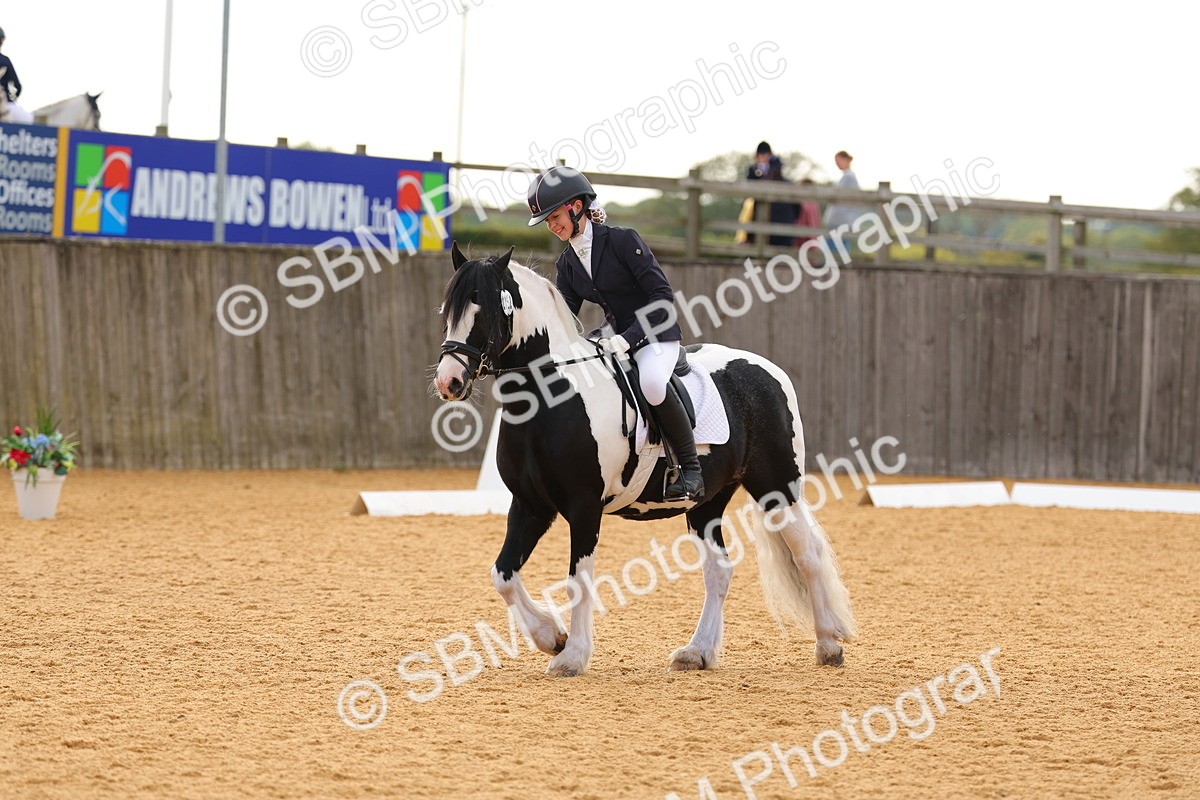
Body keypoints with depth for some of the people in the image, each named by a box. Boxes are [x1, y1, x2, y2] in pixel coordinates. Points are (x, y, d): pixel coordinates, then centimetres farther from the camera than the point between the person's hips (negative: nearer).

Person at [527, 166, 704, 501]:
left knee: (652, 382, -38)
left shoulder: (623, 240, -16)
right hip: (615, 340, 8)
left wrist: (627, 338, -27)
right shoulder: (567, 264, 5)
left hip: (656, 335, -8)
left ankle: (691, 470, -25)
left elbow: (662, 294, -19)